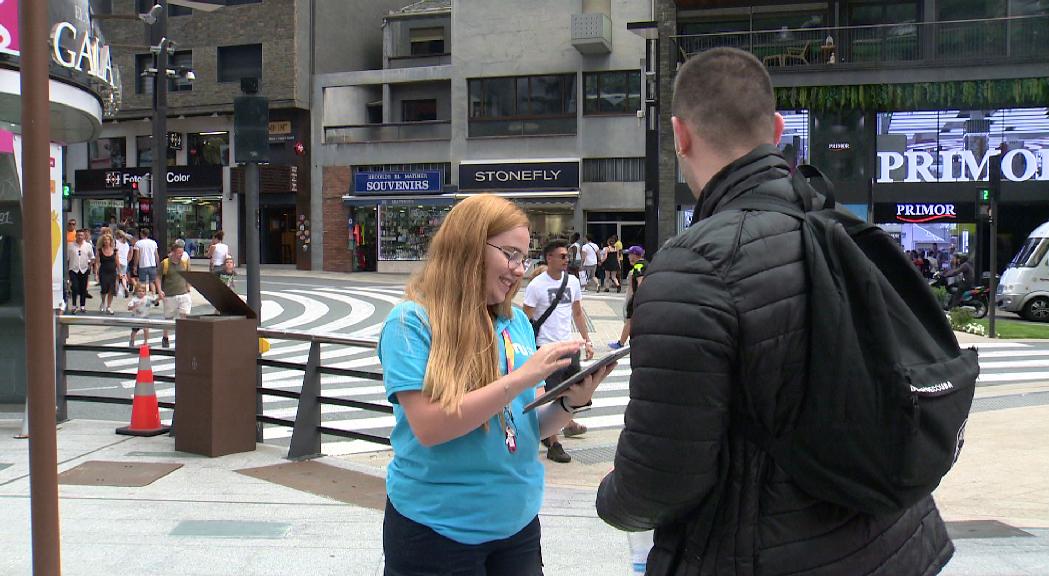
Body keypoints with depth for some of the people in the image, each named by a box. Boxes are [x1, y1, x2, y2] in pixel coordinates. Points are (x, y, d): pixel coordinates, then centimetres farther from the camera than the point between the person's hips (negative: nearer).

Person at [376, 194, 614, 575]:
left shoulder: (517, 322, 4)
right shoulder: (411, 320, -12)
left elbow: (526, 426, 8)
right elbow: (428, 426, -22)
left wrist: (569, 402, -12)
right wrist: (522, 377, -24)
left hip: (518, 523, 6)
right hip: (436, 528, -5)